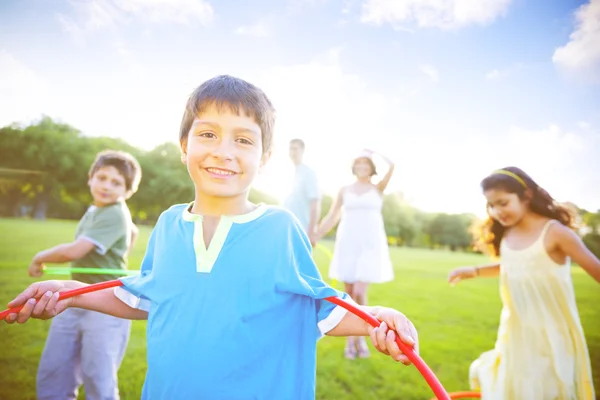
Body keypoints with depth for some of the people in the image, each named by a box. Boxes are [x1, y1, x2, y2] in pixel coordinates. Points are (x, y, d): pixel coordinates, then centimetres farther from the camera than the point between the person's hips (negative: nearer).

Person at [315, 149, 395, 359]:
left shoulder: (378, 188, 7)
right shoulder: (344, 190, 10)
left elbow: (391, 165, -10)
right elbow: (331, 218, 11)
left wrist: (375, 154, 5)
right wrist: (314, 237, 5)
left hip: (371, 244, -2)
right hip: (347, 244, 2)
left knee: (359, 292, -11)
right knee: (349, 293, 3)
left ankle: (358, 337, 11)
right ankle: (353, 338, 19)